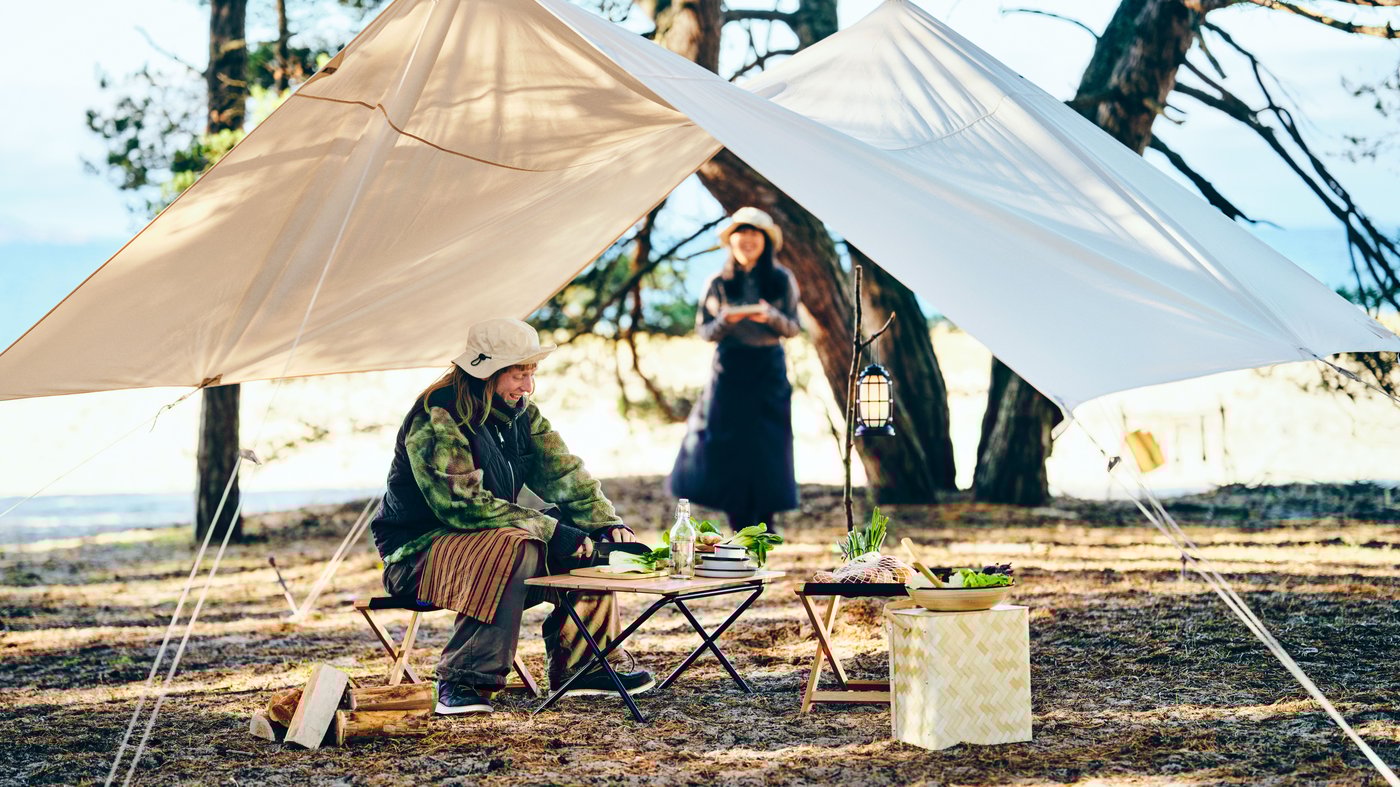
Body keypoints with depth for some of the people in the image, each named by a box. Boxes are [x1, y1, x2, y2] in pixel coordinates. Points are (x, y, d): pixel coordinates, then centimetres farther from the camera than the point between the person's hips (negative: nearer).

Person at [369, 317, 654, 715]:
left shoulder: (521, 413, 6)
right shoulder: (437, 418, -22)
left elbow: (562, 472, 4)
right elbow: (463, 505, -29)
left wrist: (607, 522, -14)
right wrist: (548, 530, -30)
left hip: (486, 538, 9)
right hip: (418, 548, -9)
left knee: (589, 540, -2)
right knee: (517, 549, -35)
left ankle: (577, 667, 4)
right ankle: (462, 682, -32)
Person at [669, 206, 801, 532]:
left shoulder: (782, 280, 2)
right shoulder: (719, 283, 1)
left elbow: (792, 328, 3)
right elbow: (704, 330, 2)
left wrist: (772, 316, -18)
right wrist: (727, 320, -18)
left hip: (769, 370, 0)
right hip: (729, 369, 0)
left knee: (768, 444, -2)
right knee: (727, 443, -4)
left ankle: (766, 522, 6)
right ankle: (740, 525, 5)